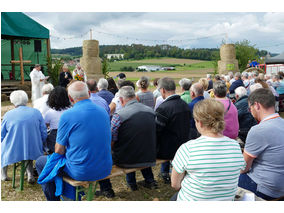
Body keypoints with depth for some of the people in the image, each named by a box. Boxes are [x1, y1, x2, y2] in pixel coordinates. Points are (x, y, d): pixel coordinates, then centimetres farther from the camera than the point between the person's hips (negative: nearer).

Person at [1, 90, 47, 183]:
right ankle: (30, 174, 23)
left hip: (13, 152, -1)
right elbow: (44, 134, 0)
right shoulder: (36, 112, -2)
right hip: (34, 152, 1)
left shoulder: (8, 115, -6)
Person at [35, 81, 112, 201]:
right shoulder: (104, 112, 1)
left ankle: (53, 200, 28)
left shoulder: (68, 115, -16)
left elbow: (59, 151, -9)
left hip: (82, 173, -6)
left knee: (40, 162, 17)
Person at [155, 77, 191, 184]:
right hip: (183, 148, 7)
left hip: (169, 150, -7)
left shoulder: (163, 108, -25)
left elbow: (156, 130, -20)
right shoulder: (185, 105, -1)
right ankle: (164, 173, 38)